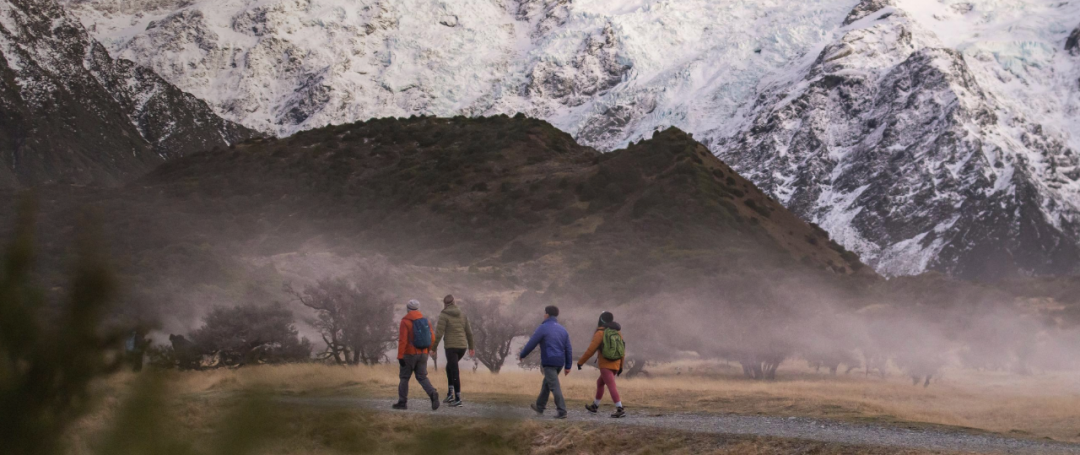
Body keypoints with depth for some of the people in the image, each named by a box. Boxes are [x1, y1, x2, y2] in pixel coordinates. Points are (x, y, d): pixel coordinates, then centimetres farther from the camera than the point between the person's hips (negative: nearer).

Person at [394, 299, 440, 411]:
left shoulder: (405, 322, -11)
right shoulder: (425, 321, 5)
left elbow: (402, 340, -17)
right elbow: (432, 337, 6)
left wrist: (400, 356, -15)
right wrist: (428, 349, 21)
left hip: (410, 354, -4)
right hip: (423, 354, 4)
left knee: (404, 378, 9)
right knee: (422, 377, 9)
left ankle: (402, 402, 12)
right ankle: (433, 393, -15)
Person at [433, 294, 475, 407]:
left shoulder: (444, 315, -7)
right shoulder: (462, 315, 9)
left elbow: (439, 332, -12)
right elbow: (469, 332, 12)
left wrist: (434, 347, -2)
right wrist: (471, 346, 21)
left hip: (451, 347, -6)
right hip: (462, 346, 6)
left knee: (455, 372, -3)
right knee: (449, 367, 25)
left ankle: (458, 399, -6)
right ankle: (450, 393, 19)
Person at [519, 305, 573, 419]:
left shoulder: (543, 328, -8)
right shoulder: (562, 330, 10)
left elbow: (531, 343, -6)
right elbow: (568, 349, 8)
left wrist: (521, 355, 9)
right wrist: (568, 366, 11)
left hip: (548, 362, -7)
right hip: (559, 362, 7)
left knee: (554, 387, -7)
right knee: (546, 383, 22)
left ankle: (562, 412, -13)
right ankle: (540, 406, 33)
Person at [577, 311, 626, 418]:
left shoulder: (600, 333, -11)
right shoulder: (617, 332, 7)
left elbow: (590, 350, -12)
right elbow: (622, 350, 9)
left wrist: (580, 362, -2)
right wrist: (621, 366, 17)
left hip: (605, 365, -7)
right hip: (616, 364, 7)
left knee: (612, 386, -12)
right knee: (600, 382, 24)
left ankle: (620, 409, -23)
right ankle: (595, 406, 34)